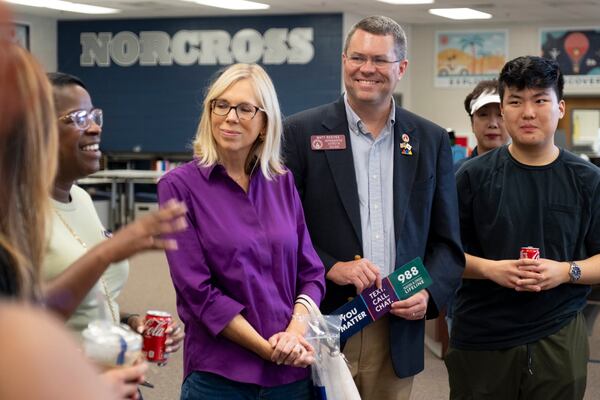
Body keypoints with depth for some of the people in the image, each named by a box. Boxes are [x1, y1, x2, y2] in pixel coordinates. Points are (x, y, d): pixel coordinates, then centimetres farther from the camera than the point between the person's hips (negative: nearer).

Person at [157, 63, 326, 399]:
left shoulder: (283, 183, 6)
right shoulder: (180, 186, -6)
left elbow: (311, 271, 6)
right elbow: (197, 290, -11)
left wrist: (296, 331, -12)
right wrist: (267, 348, -16)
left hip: (293, 370, 4)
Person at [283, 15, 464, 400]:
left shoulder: (432, 140, 7)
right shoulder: (301, 132, -1)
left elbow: (447, 241, 10)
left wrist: (430, 293, -8)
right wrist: (330, 268, -17)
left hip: (398, 331, 2)